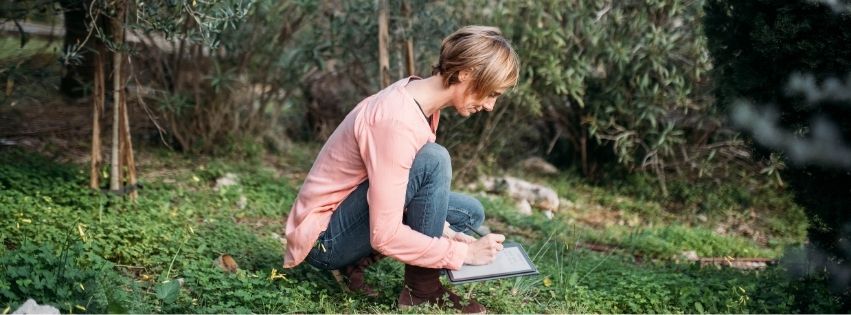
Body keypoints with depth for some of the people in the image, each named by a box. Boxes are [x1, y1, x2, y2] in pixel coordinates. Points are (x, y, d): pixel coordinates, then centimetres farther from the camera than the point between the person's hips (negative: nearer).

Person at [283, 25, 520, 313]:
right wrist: (462, 253, -22)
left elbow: (408, 189, 9)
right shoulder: (397, 121, -29)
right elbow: (385, 236, -30)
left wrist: (444, 232, -6)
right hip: (325, 237, -10)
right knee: (433, 162, -26)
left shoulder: (419, 99, 0)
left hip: (353, 216, 10)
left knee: (470, 213, 11)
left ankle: (356, 262, 6)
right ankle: (422, 289, -11)